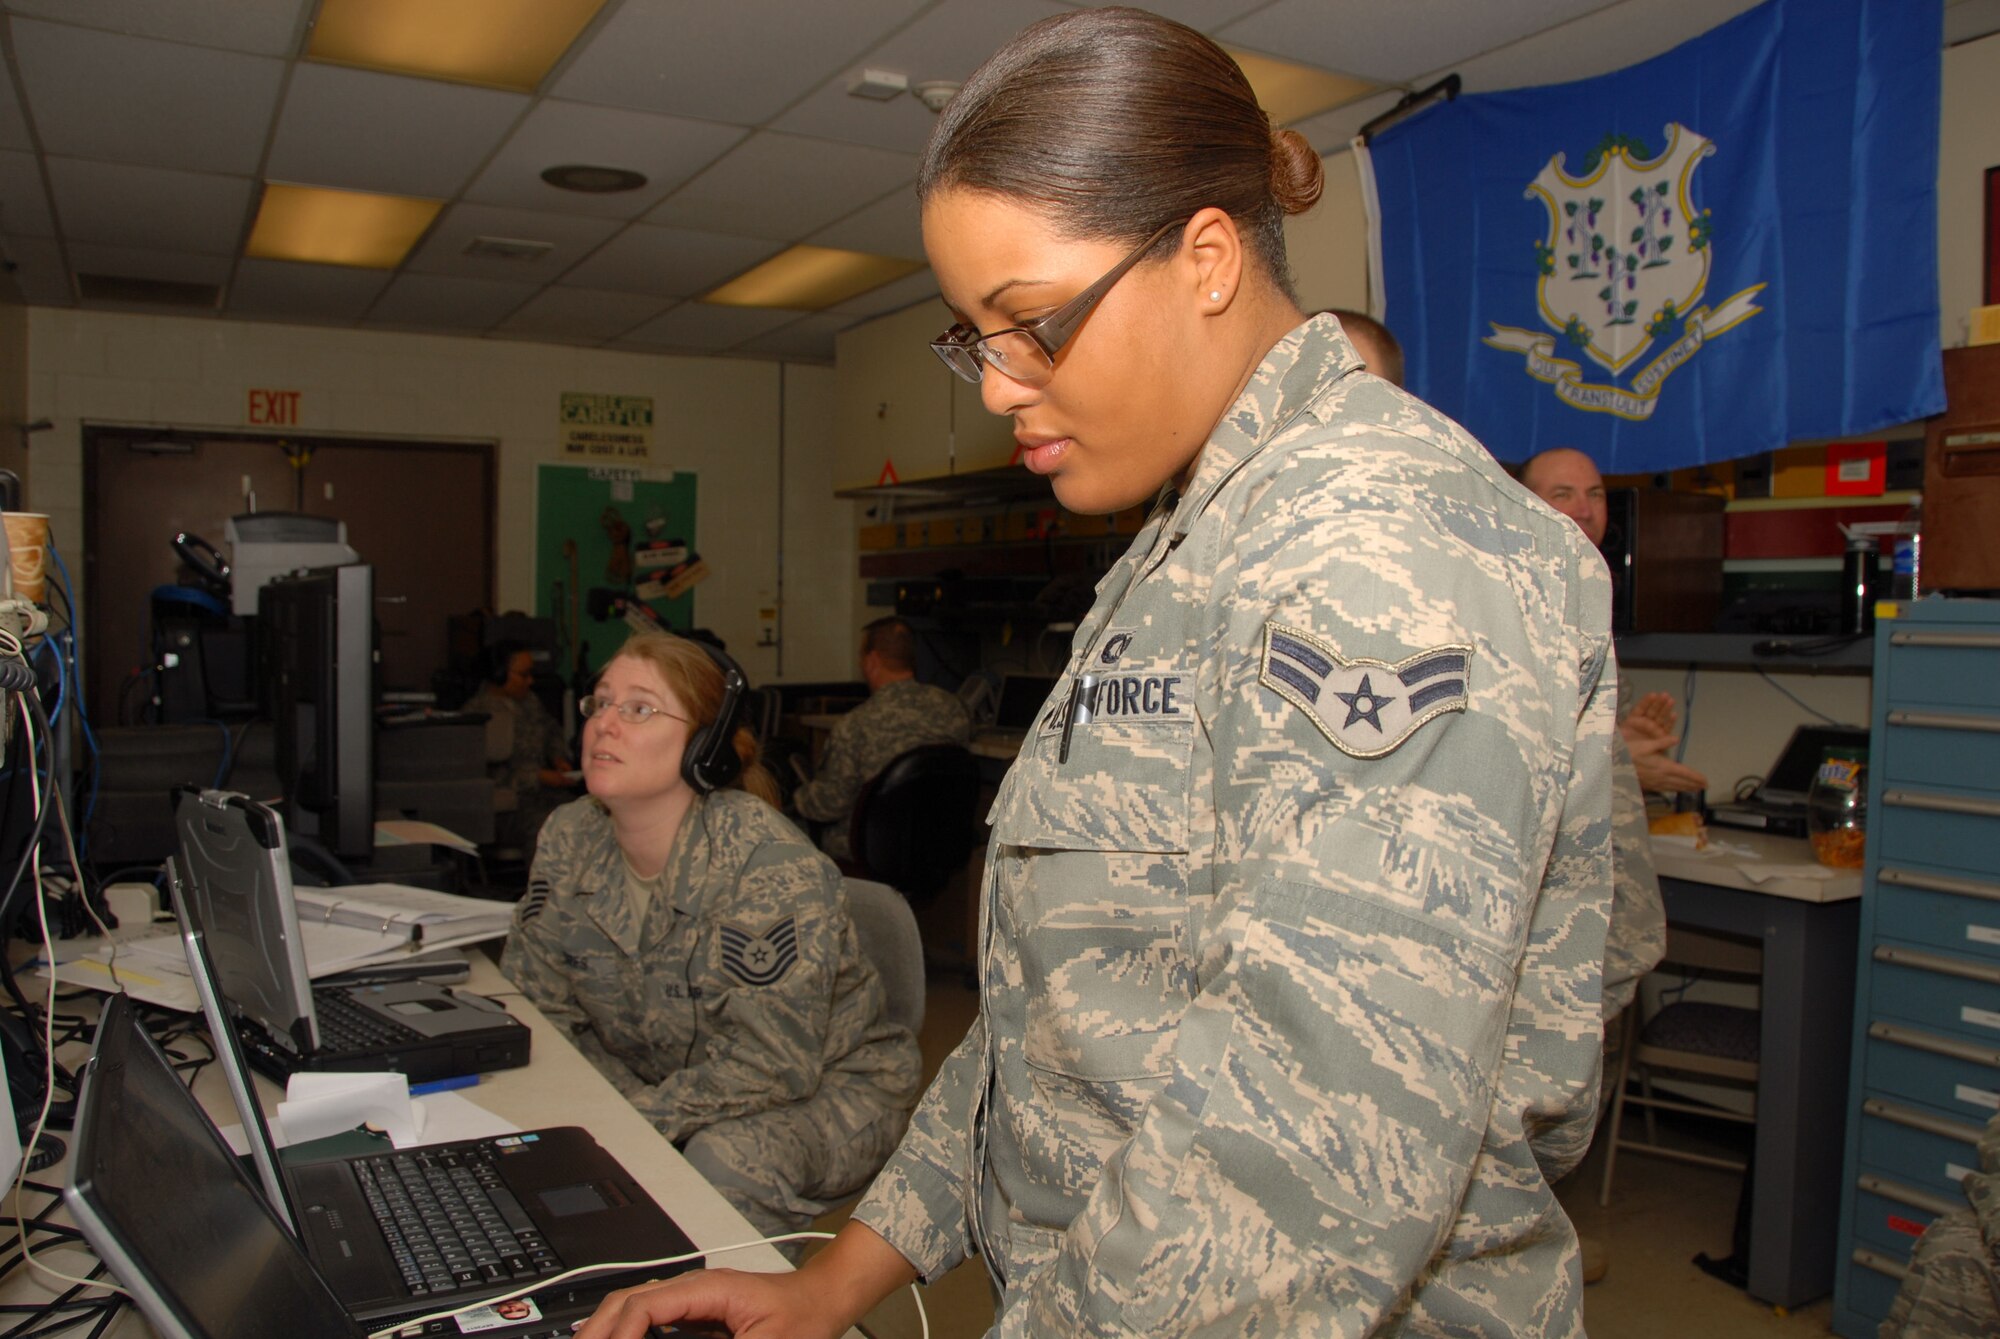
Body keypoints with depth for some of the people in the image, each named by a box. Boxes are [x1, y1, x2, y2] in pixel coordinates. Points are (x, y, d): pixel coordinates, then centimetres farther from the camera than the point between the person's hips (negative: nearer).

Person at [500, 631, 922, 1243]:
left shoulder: (771, 866, -27)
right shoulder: (569, 838, -6)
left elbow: (768, 1064, -28)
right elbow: (534, 1008, -1)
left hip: (825, 1091, -5)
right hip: (659, 1080, 6)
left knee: (724, 1161, -34)